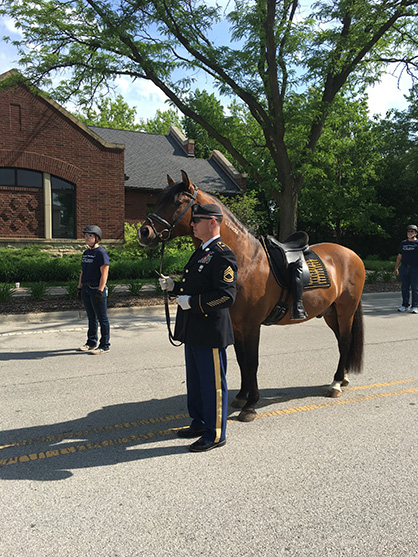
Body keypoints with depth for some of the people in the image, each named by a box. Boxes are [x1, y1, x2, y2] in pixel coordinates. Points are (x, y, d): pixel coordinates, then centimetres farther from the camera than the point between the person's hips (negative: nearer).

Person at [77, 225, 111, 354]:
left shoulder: (101, 253, -11)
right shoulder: (86, 253, 16)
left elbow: (104, 274, -17)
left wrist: (100, 291, -22)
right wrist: (80, 288, 17)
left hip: (96, 289, -8)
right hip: (86, 289, 9)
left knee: (102, 318, -1)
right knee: (91, 317, 17)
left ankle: (105, 345, 6)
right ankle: (91, 343, 27)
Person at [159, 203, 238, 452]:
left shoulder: (223, 255, -17)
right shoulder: (201, 252, 15)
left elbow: (226, 296, -25)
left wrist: (191, 302, -24)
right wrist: (174, 286, 6)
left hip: (211, 333, -10)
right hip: (193, 331, 10)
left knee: (213, 384, 4)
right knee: (195, 382, 21)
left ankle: (215, 434, 20)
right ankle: (200, 423, 38)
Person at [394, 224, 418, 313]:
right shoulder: (403, 243, 16)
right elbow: (399, 256, 19)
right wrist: (396, 268, 13)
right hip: (404, 268, 4)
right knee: (404, 288, 6)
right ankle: (405, 305, 15)